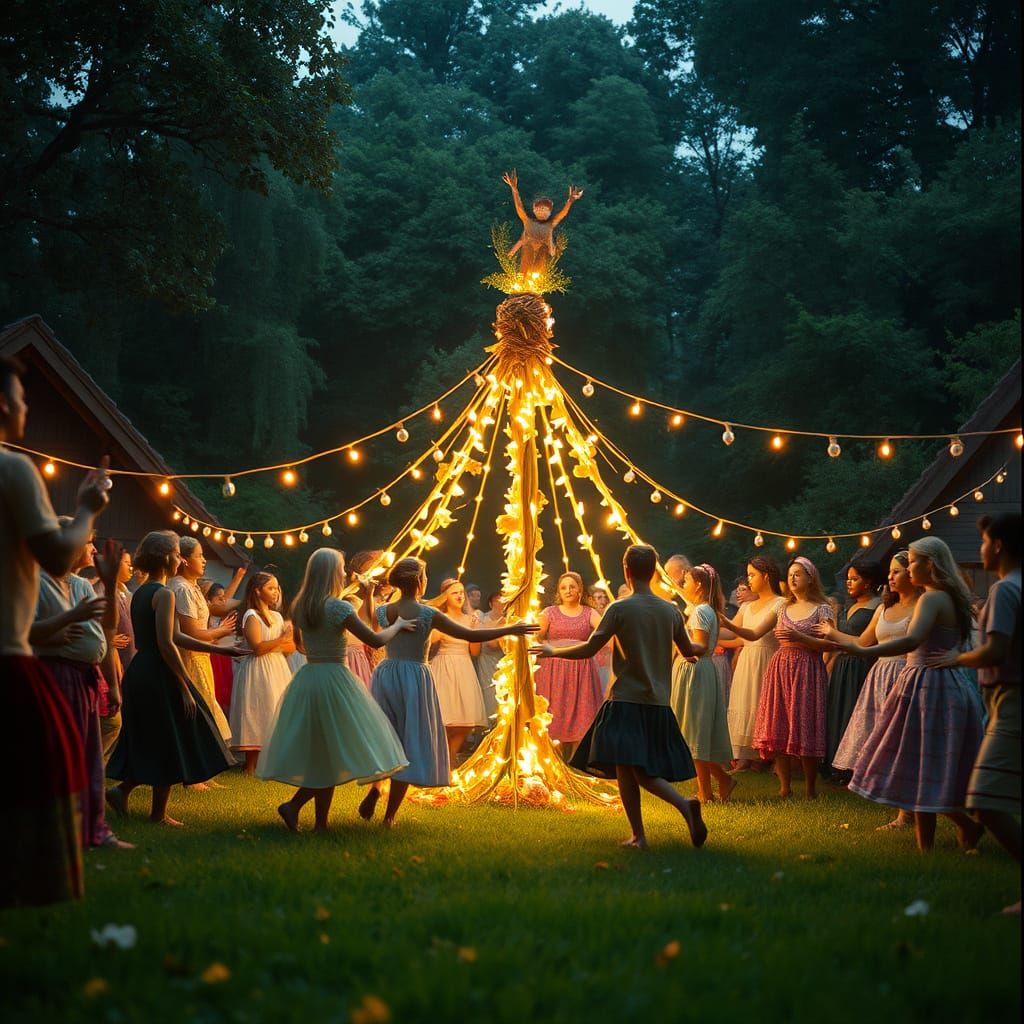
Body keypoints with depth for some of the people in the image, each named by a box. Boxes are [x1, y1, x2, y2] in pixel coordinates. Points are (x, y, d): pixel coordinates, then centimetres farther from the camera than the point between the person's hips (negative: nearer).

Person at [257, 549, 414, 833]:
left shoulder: (299, 607, 6)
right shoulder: (339, 607, -14)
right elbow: (376, 640, -10)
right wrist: (398, 625, 7)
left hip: (306, 679, 7)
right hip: (335, 679, -7)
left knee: (314, 751, 16)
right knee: (332, 753, 2)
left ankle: (294, 806, 7)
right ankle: (321, 823, 5)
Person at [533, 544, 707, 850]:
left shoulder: (620, 609, -8)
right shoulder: (670, 611, 5)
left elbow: (588, 650, -9)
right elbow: (688, 651, 19)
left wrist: (553, 652, 8)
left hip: (626, 702, -5)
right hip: (658, 703, 5)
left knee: (624, 770, 1)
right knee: (645, 772, 9)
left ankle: (638, 835, -3)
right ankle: (685, 804, -15)